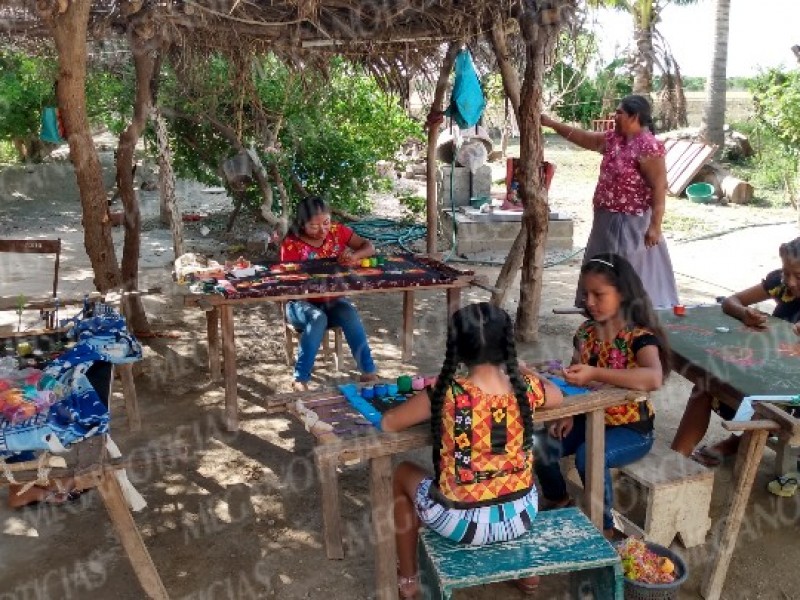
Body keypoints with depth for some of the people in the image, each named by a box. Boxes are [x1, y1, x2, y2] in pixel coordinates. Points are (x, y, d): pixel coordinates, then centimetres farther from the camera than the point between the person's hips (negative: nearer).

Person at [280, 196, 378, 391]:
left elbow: (369, 247, 0)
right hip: (302, 302, -3)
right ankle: (300, 379, -25)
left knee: (350, 314, -28)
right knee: (318, 319, -35)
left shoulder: (337, 231, -3)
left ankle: (368, 371, -21)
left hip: (332, 299, 3)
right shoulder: (291, 244, -14)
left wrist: (355, 256, -24)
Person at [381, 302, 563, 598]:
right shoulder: (526, 388, -10)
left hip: (464, 523, -3)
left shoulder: (446, 395, -21)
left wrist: (430, 398, 7)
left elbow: (387, 423, -8)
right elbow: (557, 395, 14)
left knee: (403, 474, 24)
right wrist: (520, 371, 27)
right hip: (521, 516, 4)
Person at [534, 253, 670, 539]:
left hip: (631, 429, -6)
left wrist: (595, 373, -42)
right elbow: (575, 381, 11)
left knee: (588, 455, -33)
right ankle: (558, 504, 18)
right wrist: (568, 413, -8)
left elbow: (653, 378, -39)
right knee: (541, 446, -14)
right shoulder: (585, 333, 1)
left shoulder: (640, 337, -18)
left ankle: (604, 528, -8)